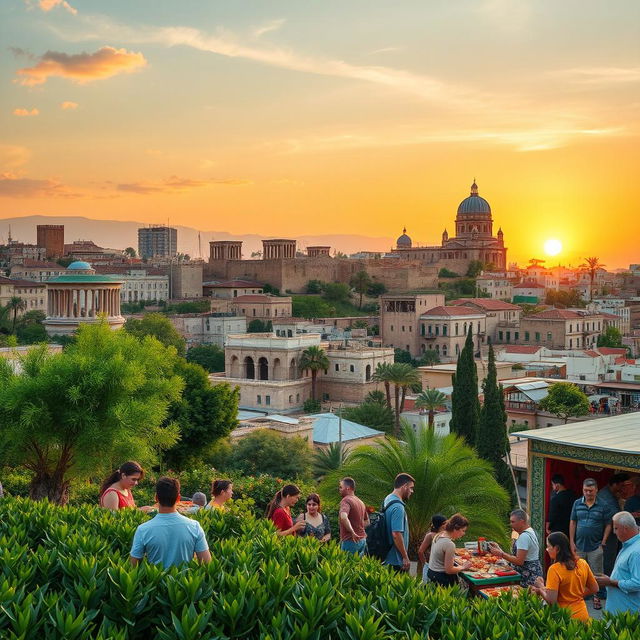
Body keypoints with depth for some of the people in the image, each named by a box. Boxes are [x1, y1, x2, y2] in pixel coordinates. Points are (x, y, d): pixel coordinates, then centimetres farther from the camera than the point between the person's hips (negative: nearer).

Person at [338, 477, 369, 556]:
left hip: (350, 540, -9)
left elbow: (343, 517, -33)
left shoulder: (346, 500, -13)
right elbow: (367, 521, 26)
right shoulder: (360, 502, 15)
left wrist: (352, 532, -26)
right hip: (362, 540, 9)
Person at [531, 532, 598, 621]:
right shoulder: (583, 563, 0)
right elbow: (594, 589, 11)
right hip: (583, 615, 6)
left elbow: (551, 600, -20)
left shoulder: (554, 569, -18)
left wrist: (541, 589, -3)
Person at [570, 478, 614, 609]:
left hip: (595, 547, -3)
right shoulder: (577, 504, 3)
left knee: (596, 574, 3)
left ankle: (597, 598, 15)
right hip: (579, 546, 3)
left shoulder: (603, 506, -5)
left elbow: (608, 525, -1)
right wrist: (572, 542, 3)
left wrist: (603, 543, -6)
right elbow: (573, 523, 7)